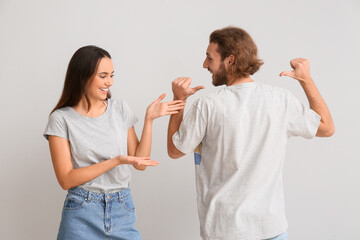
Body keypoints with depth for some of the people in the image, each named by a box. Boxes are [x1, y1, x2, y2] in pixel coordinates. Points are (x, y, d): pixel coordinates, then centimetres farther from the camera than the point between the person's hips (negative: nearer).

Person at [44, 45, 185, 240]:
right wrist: (116, 161, -18)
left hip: (122, 211, 3)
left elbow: (140, 163, 4)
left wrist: (149, 119, -5)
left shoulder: (120, 109, 5)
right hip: (82, 215, -3)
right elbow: (66, 180, -11)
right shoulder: (61, 119, -6)